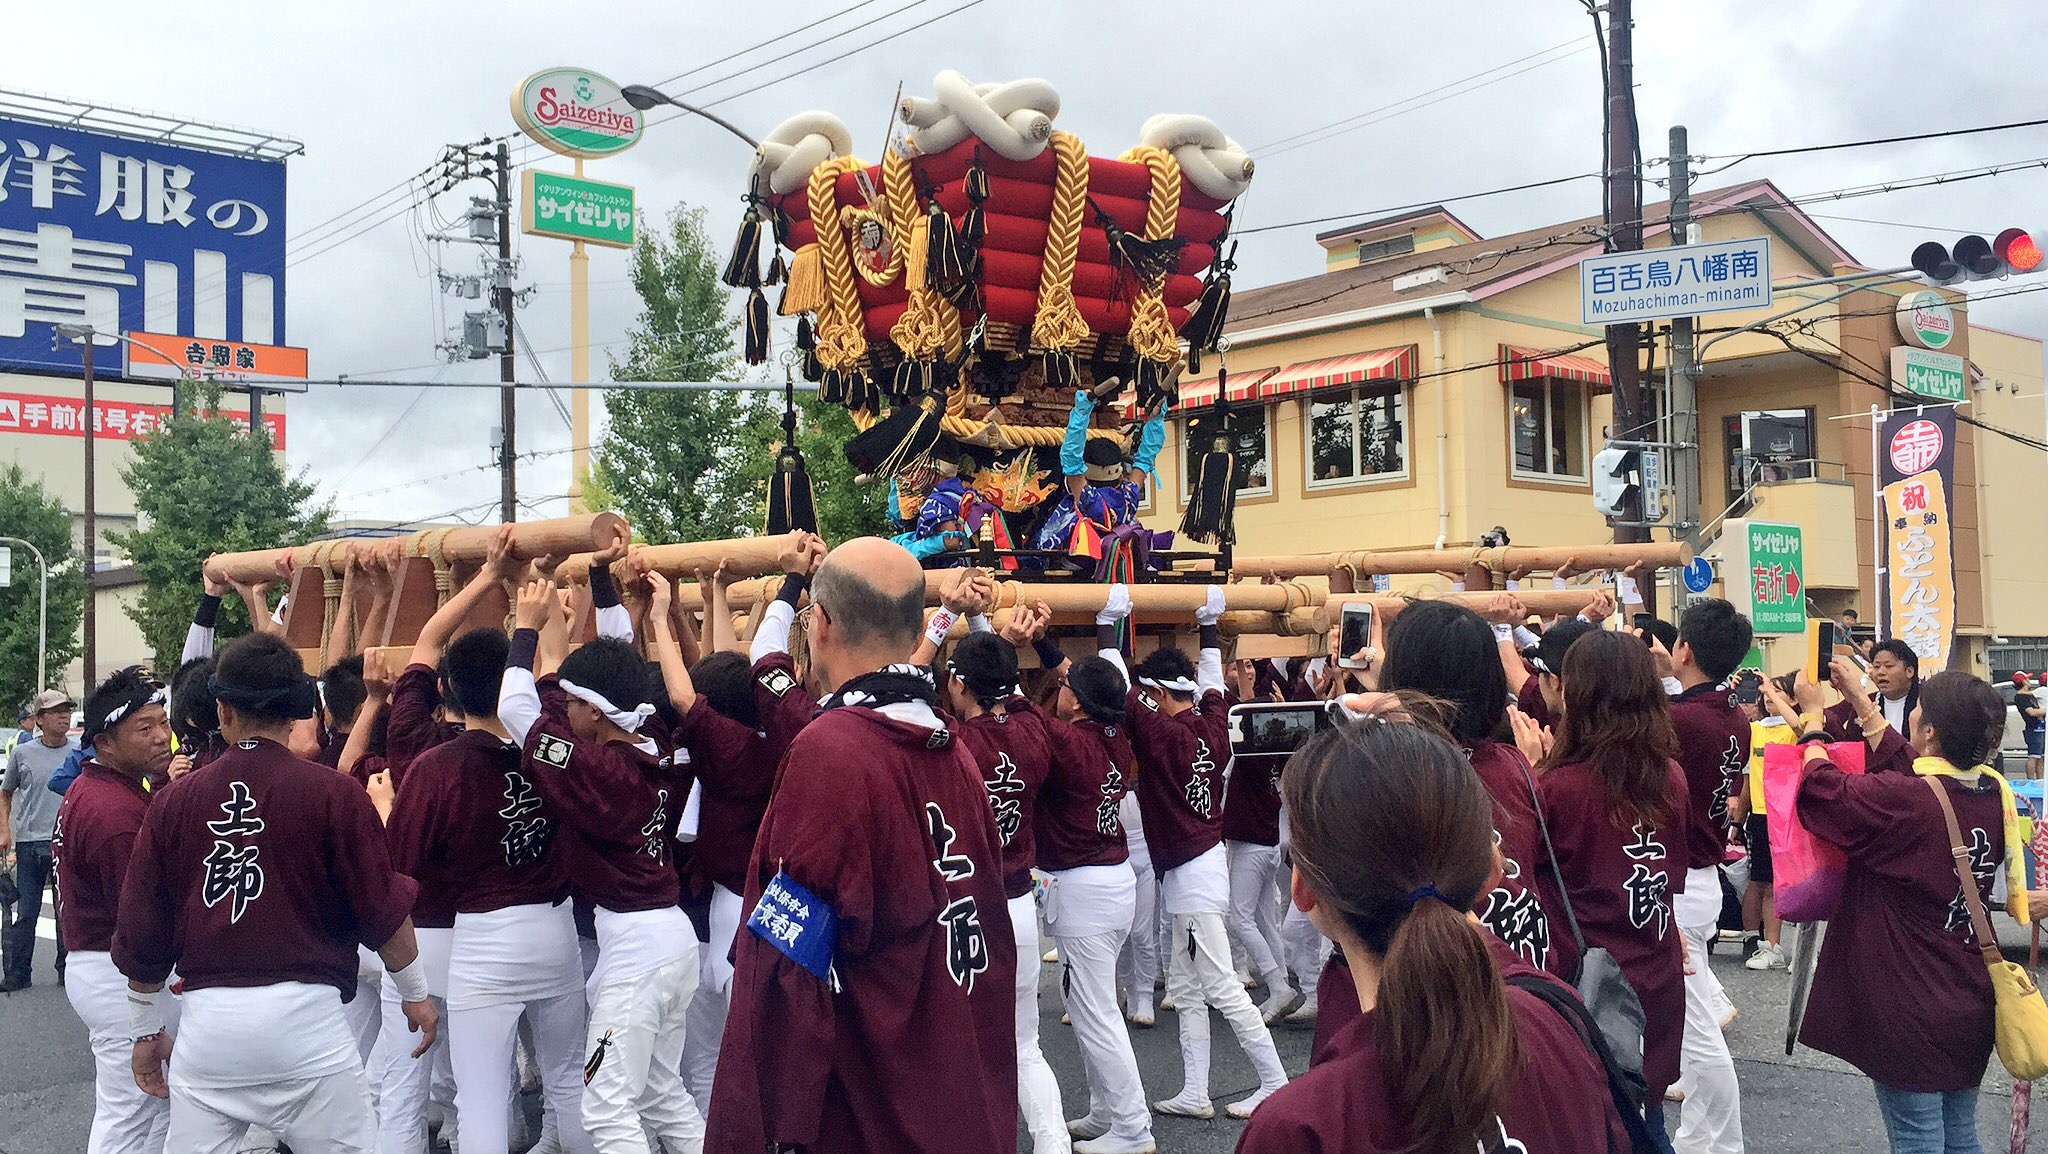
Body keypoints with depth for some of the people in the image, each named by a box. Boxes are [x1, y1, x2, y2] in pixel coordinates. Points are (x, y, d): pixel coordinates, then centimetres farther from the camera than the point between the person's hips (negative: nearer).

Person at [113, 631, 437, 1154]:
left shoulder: (174, 801, 4)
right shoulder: (334, 793, -6)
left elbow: (140, 933, 9)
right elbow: (383, 911, -4)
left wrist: (146, 1031, 22)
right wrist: (416, 994, 11)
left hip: (207, 1022, 3)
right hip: (304, 1014, -3)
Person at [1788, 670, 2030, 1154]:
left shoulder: (1903, 801, -24)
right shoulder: (1995, 795, -2)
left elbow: (1821, 787, -9)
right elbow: (1903, 768, 14)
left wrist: (1812, 714, 6)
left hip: (1909, 1012, -7)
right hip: (1971, 1005, 7)